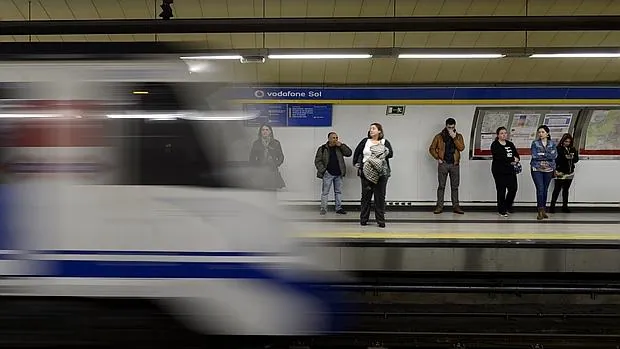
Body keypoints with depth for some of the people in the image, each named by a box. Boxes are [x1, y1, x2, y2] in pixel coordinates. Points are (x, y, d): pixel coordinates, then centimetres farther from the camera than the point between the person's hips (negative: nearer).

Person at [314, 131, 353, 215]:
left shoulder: (339, 148, 8)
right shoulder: (322, 148, -2)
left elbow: (349, 153, -1)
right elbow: (317, 161, -1)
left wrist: (341, 145, -9)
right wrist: (322, 170, -12)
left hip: (338, 174, 4)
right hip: (328, 174, -4)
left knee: (338, 191, 10)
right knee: (325, 192, -2)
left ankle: (339, 208, 18)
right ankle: (323, 208, 4)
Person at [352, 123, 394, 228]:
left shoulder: (385, 142, 6)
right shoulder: (365, 141, 11)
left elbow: (390, 154, -6)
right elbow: (357, 152, 17)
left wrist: (382, 152, -18)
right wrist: (356, 164, 11)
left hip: (381, 173, -1)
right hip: (366, 173, 1)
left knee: (380, 197, 1)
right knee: (366, 196, 5)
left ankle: (380, 220, 7)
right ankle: (363, 219, 13)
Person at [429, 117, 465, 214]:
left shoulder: (458, 136, 7)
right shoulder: (439, 136, 3)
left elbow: (461, 148, -9)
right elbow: (431, 149, 6)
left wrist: (454, 137, -15)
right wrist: (438, 158, -3)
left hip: (454, 164, 1)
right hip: (443, 164, -1)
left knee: (455, 186, 5)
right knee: (441, 186, 0)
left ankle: (456, 206, 10)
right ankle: (439, 206, 4)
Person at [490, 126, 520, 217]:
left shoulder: (510, 144, 16)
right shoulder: (495, 145, -3)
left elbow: (517, 155, 9)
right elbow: (499, 157, -18)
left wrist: (516, 160, -14)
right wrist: (512, 159, -12)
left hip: (510, 170, 5)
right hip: (499, 171, -5)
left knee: (513, 189, 0)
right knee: (501, 190, -3)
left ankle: (507, 206, 23)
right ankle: (501, 210, 9)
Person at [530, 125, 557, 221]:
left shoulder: (552, 144, 8)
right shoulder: (535, 143, 2)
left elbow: (554, 155, -6)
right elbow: (534, 155, -10)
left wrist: (542, 154, -13)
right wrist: (548, 156, -9)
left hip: (548, 169, 3)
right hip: (537, 169, -2)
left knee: (545, 189, 7)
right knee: (540, 189, -13)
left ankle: (543, 210, 17)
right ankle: (540, 211, -10)